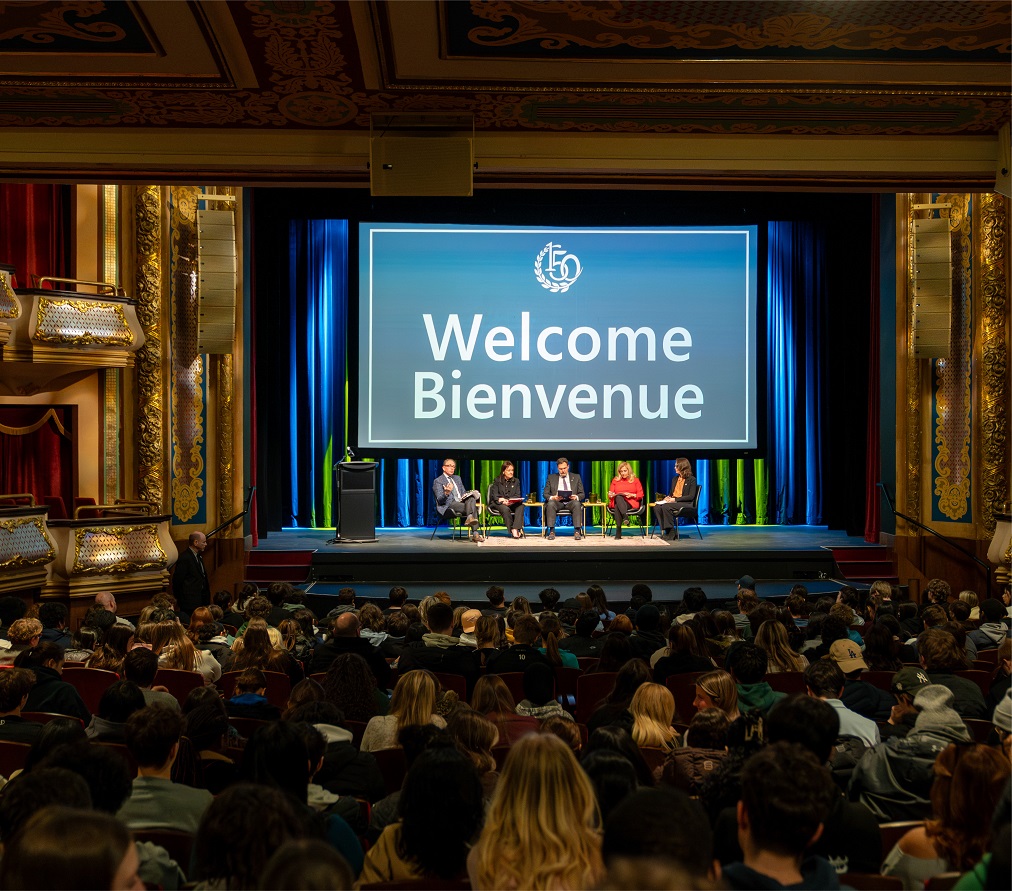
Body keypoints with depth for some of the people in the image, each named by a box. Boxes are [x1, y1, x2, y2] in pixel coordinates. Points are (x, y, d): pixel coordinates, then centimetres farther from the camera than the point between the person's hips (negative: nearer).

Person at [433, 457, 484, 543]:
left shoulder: (457, 478, 26)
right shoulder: (438, 481, 2)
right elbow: (440, 500, -7)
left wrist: (465, 495, 1)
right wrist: (446, 493, -30)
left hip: (461, 502, 6)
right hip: (448, 506, -6)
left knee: (471, 499, -30)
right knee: (473, 508, -31)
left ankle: (470, 518, -46)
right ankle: (476, 534, -39)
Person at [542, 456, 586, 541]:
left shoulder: (576, 477, 15)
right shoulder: (551, 477, 14)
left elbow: (582, 494, 12)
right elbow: (545, 493, 9)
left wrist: (577, 497, -13)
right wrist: (552, 497, -15)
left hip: (571, 502, 0)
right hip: (557, 502, 0)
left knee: (577, 503, -35)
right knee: (550, 503, -35)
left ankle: (577, 531, -35)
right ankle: (551, 531, -34)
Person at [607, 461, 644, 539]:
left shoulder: (635, 480, 17)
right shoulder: (615, 480, 22)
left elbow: (640, 494, 10)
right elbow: (610, 494, 16)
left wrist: (632, 495, -8)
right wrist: (611, 495, -8)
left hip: (631, 503, -1)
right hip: (616, 502, 1)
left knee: (617, 507, -38)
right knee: (618, 497, -39)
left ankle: (618, 531, -47)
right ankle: (625, 516, -58)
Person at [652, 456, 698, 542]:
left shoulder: (692, 480, -2)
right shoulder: (675, 479, 21)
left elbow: (691, 496, -9)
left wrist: (675, 499, -17)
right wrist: (667, 497, 0)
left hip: (686, 504, -7)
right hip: (673, 502, 7)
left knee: (666, 507, -34)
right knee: (657, 507, -24)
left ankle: (671, 532, -25)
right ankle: (665, 531, -23)